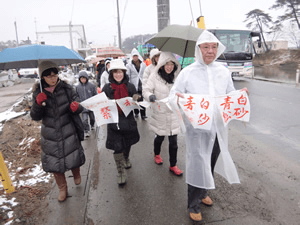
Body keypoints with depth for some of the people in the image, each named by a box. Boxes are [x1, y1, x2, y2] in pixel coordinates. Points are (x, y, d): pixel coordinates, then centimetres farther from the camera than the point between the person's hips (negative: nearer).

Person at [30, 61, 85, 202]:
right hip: (50, 134, 1)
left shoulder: (66, 88, -8)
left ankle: (76, 175, 45)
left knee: (73, 158, 8)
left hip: (68, 131, -1)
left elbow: (79, 107, -5)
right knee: (54, 162, 9)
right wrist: (38, 104, -23)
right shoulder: (38, 93, -4)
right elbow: (35, 117, -4)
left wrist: (76, 107, -29)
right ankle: (62, 188, 34)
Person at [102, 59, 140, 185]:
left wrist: (135, 101, -16)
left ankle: (126, 159, 52)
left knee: (127, 143, 22)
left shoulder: (130, 87, -1)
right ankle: (121, 172, 17)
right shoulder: (107, 88, -4)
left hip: (128, 120, 2)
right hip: (113, 122, -2)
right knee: (117, 148, -1)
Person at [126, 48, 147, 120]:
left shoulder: (143, 64, 7)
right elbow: (127, 76, 1)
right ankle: (136, 113, 25)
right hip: (134, 85, -1)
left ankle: (143, 114, 3)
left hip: (141, 85, 1)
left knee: (142, 100, -3)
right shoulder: (129, 65, 1)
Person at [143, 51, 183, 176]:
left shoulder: (177, 76, 1)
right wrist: (150, 96, -30)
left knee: (173, 141, 6)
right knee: (160, 137, 18)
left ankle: (173, 165, 25)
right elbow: (146, 90, -10)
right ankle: (157, 154, 50)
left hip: (173, 114, 2)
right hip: (160, 113, -2)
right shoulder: (155, 76, -10)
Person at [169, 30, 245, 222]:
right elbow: (173, 96, -7)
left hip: (218, 127, 5)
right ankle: (193, 204, 23)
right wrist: (178, 98, -30)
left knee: (211, 163, 20)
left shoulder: (223, 71, 4)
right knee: (197, 165, 0)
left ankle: (203, 193, 46)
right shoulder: (187, 72, -7)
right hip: (197, 127, -4)